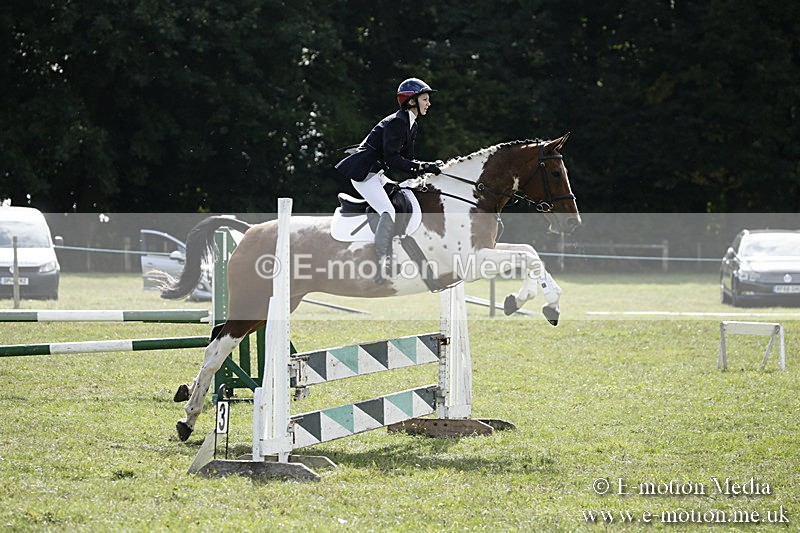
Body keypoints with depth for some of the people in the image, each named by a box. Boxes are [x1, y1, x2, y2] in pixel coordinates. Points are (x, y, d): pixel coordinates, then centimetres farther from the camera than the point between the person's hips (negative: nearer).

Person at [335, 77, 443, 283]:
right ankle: (381, 264, -31)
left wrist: (429, 167, -1)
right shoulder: (396, 122, -18)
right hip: (362, 172, -11)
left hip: (375, 173, 11)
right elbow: (392, 159, -24)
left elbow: (406, 159, 15)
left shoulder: (411, 125, 13)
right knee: (389, 212, -24)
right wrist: (423, 167, -22)